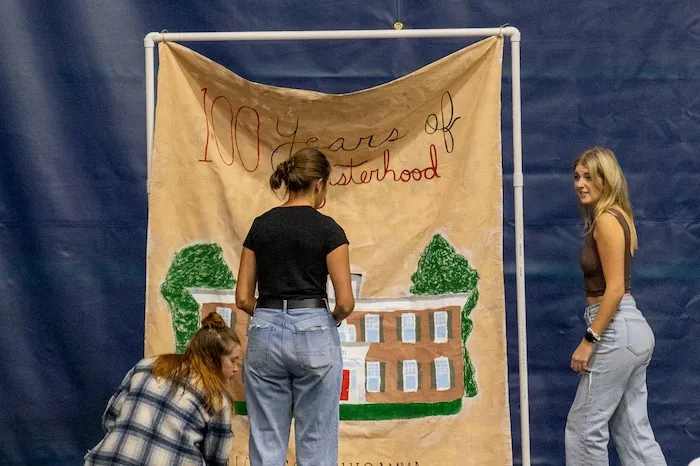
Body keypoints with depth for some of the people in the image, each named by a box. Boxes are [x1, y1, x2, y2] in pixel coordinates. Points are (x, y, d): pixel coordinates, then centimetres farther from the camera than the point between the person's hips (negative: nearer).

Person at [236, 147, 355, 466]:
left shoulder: (260, 225, 7)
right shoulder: (327, 228, -6)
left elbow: (243, 298, 6)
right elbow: (345, 301, -9)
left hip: (265, 335, 4)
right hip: (313, 336, -4)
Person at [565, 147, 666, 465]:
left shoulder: (606, 220, -14)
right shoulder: (614, 216, 15)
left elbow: (615, 289, -19)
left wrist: (589, 340, -19)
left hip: (616, 330, -10)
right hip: (631, 329, 10)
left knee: (585, 426, 0)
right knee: (632, 429, 12)